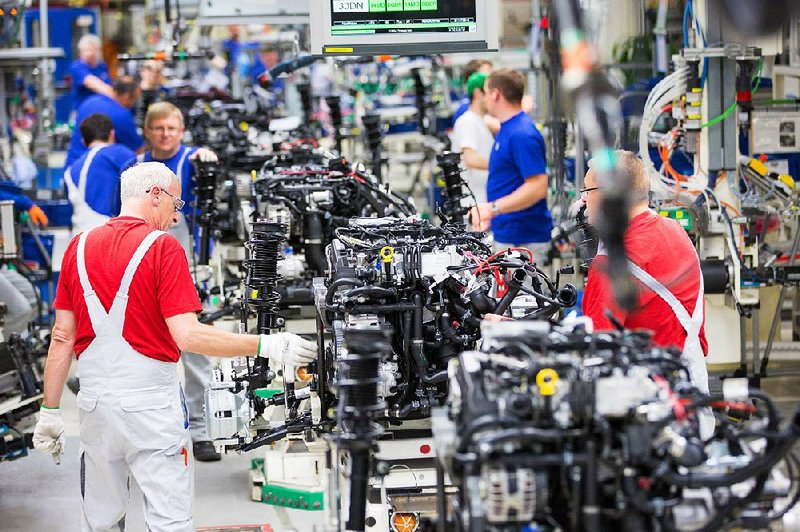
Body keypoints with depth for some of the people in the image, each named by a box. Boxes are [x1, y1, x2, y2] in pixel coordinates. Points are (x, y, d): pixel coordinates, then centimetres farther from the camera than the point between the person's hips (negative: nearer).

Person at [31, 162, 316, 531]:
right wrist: (265, 346, -14)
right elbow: (188, 336, -18)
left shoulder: (79, 247, 5)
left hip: (95, 402, 5)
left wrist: (49, 411, 11)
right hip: (151, 401, -5)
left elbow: (62, 338, 6)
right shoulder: (163, 246, -10)